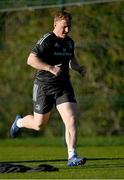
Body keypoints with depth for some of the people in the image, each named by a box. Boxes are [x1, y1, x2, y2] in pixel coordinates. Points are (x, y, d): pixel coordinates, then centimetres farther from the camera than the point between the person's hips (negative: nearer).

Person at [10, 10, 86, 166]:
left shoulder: (69, 42, 8)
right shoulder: (47, 40, -14)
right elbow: (31, 60, -22)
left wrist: (78, 68, 6)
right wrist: (50, 68, -31)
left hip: (63, 86, 5)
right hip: (44, 86, -5)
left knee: (71, 120, -14)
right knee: (39, 125, 10)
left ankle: (72, 157, -13)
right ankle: (20, 122, 44)